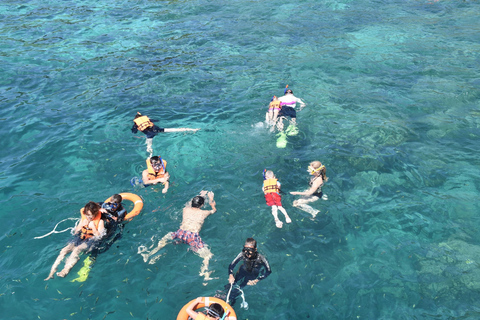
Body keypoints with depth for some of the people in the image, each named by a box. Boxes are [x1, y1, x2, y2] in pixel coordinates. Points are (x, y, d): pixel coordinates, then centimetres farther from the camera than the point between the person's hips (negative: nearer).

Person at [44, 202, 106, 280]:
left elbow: (99, 236, -7)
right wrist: (81, 225, -2)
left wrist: (93, 227, -17)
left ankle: (65, 271, -47)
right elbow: (76, 232, 15)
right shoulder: (84, 218, 13)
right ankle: (51, 273, -21)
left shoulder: (100, 221, -1)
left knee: (76, 250, -35)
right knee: (64, 250, -18)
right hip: (81, 238, 6)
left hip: (91, 240, -6)